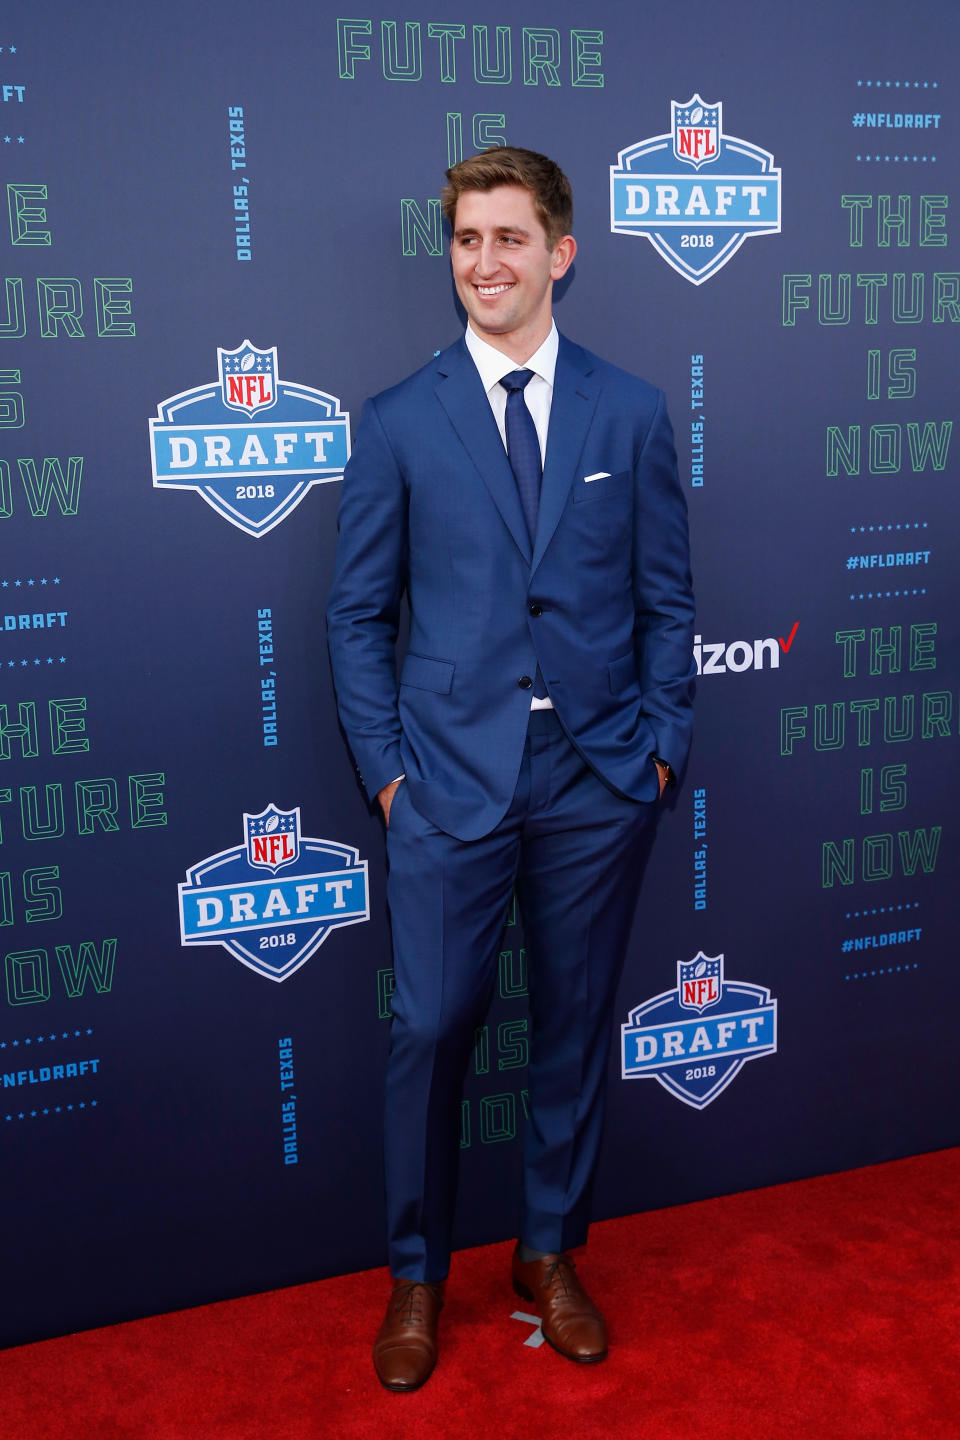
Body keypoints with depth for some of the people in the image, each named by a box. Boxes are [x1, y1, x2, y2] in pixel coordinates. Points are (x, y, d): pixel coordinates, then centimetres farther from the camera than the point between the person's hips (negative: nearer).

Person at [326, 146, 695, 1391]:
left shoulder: (632, 413, 4)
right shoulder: (398, 423, 1)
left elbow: (667, 600, 7)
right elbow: (359, 613, 3)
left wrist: (660, 747, 1)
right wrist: (386, 766, -2)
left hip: (600, 779, 2)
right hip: (452, 779, -1)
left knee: (575, 1022, 12)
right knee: (430, 1027, 2)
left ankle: (551, 1254, 32)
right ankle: (417, 1275, 24)